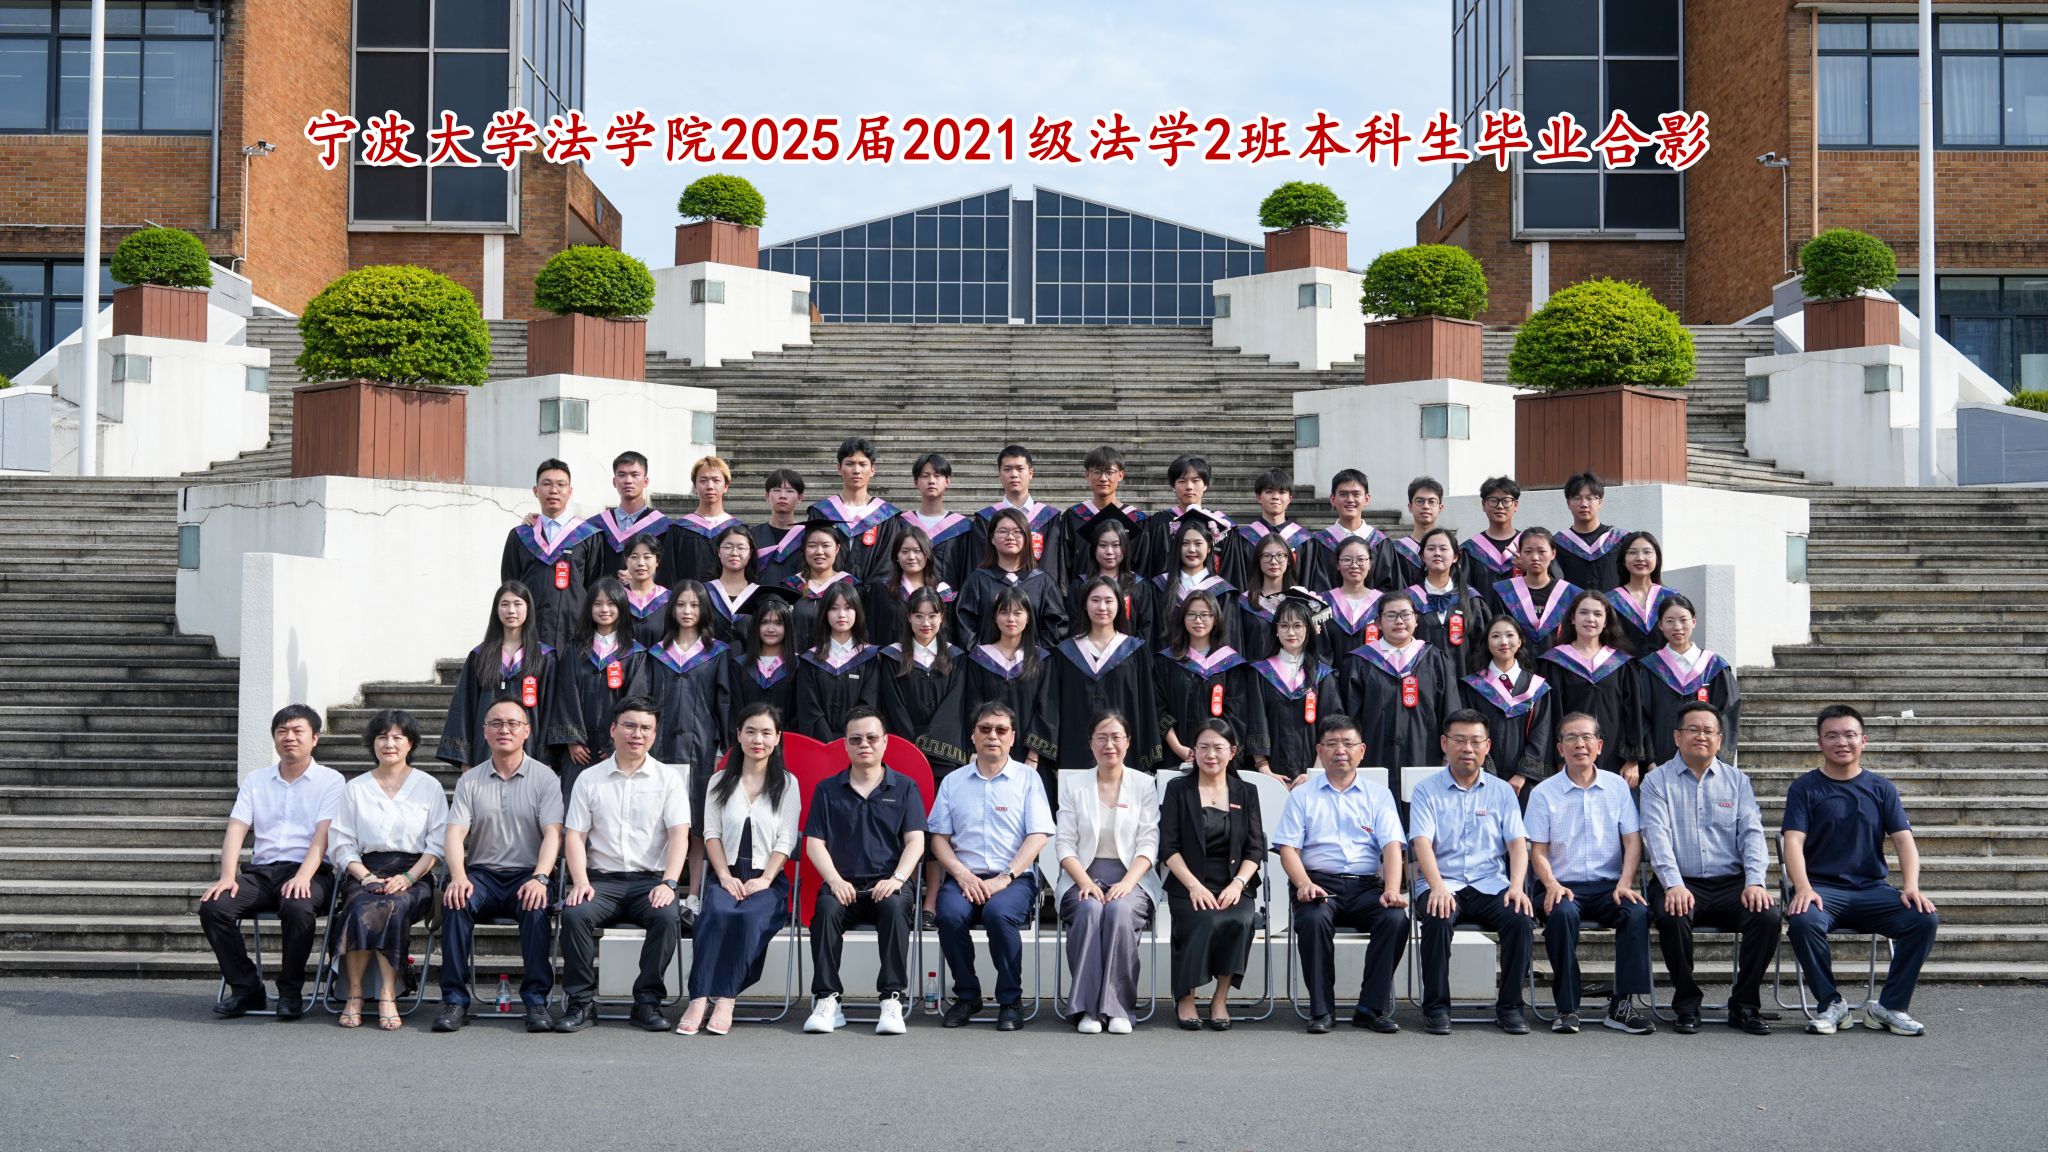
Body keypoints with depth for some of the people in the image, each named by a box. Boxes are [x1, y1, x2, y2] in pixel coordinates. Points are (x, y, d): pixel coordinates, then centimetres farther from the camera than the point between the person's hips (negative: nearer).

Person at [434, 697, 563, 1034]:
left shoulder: (544, 778, 5)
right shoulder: (469, 781, 11)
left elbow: (552, 834, -6)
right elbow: (455, 834, 0)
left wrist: (540, 878, -24)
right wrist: (458, 877, -19)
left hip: (527, 874, -2)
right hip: (482, 873, 2)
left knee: (536, 907, -34)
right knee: (455, 902, -30)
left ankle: (536, 999, -26)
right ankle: (455, 999, -25)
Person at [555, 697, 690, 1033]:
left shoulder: (669, 778, 9)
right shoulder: (589, 779, 12)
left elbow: (679, 835, -1)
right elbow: (575, 836, 6)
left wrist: (668, 883, -16)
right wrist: (580, 882, -10)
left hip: (651, 879, -1)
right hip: (602, 879, 1)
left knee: (667, 917, -32)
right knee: (574, 914, -29)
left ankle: (647, 1001, -17)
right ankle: (581, 1002, -16)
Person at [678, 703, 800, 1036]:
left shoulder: (787, 784, 12)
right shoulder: (719, 782, 17)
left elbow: (786, 839, 3)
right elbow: (711, 833, 8)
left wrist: (764, 880, -11)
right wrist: (725, 877, -8)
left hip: (768, 880, -1)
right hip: (726, 875, 1)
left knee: (750, 916, -34)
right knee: (716, 912, -33)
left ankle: (724, 1000, -33)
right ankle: (699, 999, -37)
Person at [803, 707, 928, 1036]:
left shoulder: (905, 787, 14)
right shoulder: (827, 790, 16)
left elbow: (915, 842, 4)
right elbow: (814, 844, 8)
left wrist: (897, 879, -15)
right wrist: (835, 880, -10)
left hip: (888, 884, -1)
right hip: (843, 883, 1)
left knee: (895, 906, -35)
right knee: (826, 908, -33)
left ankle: (892, 999, -33)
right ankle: (827, 1000, -30)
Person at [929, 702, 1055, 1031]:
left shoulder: (1027, 778, 9)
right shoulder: (953, 782, 15)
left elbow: (1038, 836, 0)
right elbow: (939, 837, 10)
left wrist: (1005, 878, -13)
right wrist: (962, 875, -9)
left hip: (1014, 877, -2)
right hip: (964, 876, 2)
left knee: (1000, 913, -34)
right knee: (950, 914, -31)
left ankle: (1010, 1000, -14)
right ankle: (966, 995, -8)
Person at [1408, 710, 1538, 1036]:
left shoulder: (1502, 791, 12)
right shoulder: (1427, 790, 4)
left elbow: (1517, 843, 4)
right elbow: (1422, 842, -9)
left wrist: (1517, 886, -15)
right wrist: (1437, 886, -26)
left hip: (1490, 885, 2)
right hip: (1443, 884, -2)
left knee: (1522, 919, -27)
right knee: (1437, 918, -34)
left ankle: (1510, 1005, -10)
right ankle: (1436, 1006, -18)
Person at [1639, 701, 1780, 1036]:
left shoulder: (1737, 780, 15)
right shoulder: (1658, 780, 6)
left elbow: (1752, 833, 4)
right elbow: (1656, 835, -8)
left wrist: (1754, 882, -14)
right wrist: (1673, 884, -23)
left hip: (1731, 883, 2)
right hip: (1680, 883, -2)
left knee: (1768, 916, -26)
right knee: (1671, 916, -34)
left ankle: (1744, 1005, -8)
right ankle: (1687, 1005, -12)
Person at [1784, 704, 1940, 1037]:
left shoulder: (1881, 788, 13)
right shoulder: (1805, 788, 6)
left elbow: (1904, 840, 5)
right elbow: (1794, 841, -6)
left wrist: (1911, 887, -14)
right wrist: (1803, 888, -24)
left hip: (1872, 889, 3)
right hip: (1822, 887, -2)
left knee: (1925, 919, -24)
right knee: (1802, 921, -35)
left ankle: (1890, 1006, -8)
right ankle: (1830, 1004, -12)